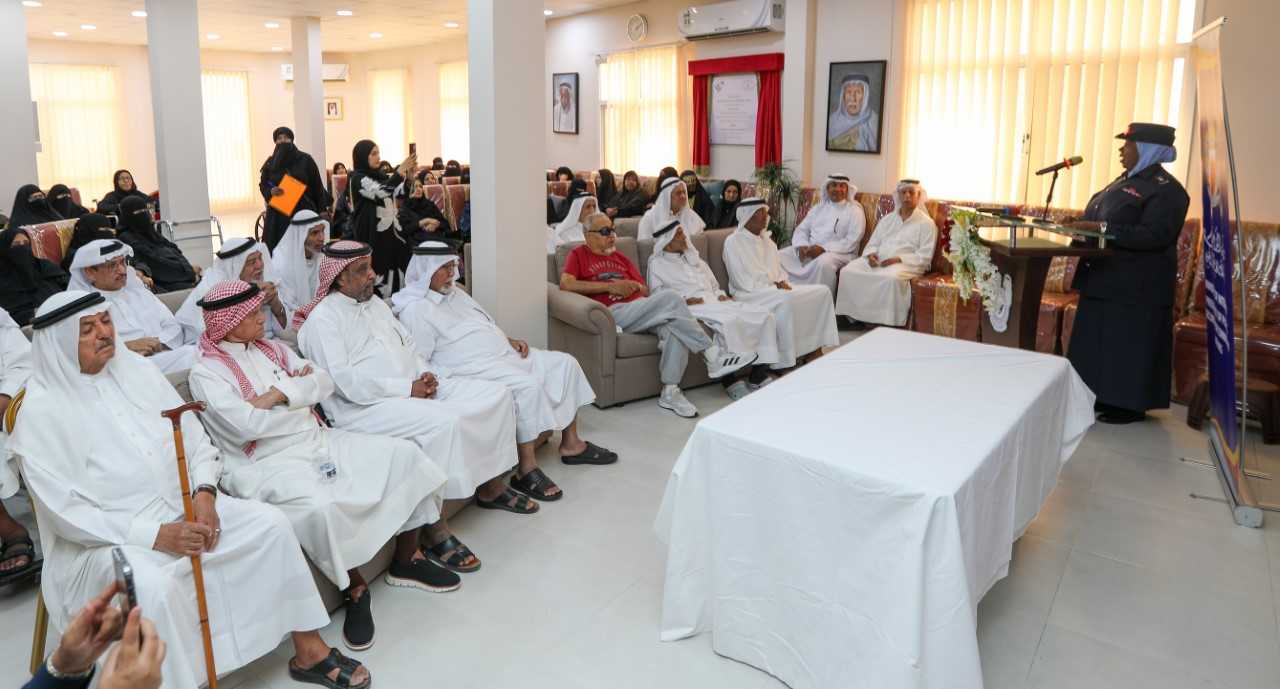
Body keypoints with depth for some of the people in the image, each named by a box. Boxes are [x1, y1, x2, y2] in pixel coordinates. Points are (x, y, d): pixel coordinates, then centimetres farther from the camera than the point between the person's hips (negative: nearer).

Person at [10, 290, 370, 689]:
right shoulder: (40, 411, -10)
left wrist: (204, 493, -12)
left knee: (270, 524, -13)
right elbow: (67, 512, -15)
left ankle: (308, 651, -3)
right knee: (152, 587, -36)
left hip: (183, 509, 5)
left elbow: (194, 437, 7)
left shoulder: (135, 369, 5)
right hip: (107, 539, -5)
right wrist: (158, 535, -23)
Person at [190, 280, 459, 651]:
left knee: (403, 454, -7)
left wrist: (279, 394, -12)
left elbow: (323, 382, 5)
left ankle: (407, 559, 6)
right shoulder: (206, 373, -4)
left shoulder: (272, 349, 16)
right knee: (320, 506, -37)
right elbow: (247, 424, -18)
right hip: (269, 464, -7)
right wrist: (301, 399, -5)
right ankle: (355, 589, -12)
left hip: (319, 441, 7)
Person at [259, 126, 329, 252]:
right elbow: (262, 185, 13)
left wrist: (322, 209, -1)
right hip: (278, 215, 2)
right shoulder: (270, 163, 5)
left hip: (303, 211, -1)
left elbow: (317, 185, 2)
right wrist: (270, 191, -10)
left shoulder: (305, 160, 0)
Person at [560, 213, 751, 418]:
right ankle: (713, 356, -23)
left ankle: (670, 392, -24)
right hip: (613, 312, -6)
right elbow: (566, 284, -6)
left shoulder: (620, 258, 31)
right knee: (670, 297, -27)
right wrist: (610, 286, -6)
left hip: (638, 307, 6)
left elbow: (645, 290, 27)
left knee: (674, 327, -29)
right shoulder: (579, 255, 14)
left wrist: (633, 286, 1)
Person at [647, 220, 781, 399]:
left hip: (715, 302, 7)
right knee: (728, 321, -38)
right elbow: (656, 294, -2)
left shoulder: (693, 257, 31)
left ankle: (758, 377, -16)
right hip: (692, 307, -7)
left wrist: (721, 295, 8)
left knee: (764, 315, -13)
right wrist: (683, 300, -16)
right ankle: (730, 381, -29)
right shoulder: (657, 263, 11)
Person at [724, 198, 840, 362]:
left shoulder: (766, 239, 20)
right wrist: (773, 285, -16)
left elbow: (778, 269, 20)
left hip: (775, 289, 8)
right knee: (786, 301, -38)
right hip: (751, 294, -8)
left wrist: (782, 282, -3)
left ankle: (815, 349, -12)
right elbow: (743, 281, -13)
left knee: (822, 292, -9)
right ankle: (786, 360, -31)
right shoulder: (733, 241, -5)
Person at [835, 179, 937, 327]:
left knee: (891, 278, -40)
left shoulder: (926, 223, 4)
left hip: (907, 264, -5)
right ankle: (852, 315, -17)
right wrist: (871, 254, -7)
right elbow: (873, 243, 18)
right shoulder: (887, 219, 21)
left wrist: (898, 259, -18)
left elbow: (924, 256, -5)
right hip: (878, 261, 5)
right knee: (848, 271, -20)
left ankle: (889, 323, -31)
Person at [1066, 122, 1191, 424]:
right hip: (1106, 279, 9)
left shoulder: (1166, 190, -13)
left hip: (1137, 287, -9)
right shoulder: (1127, 180, 15)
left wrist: (1102, 228, -29)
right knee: (1101, 340, 13)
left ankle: (1131, 405, 8)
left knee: (1129, 343, -3)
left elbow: (1154, 235, -24)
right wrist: (1084, 225, 4)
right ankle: (1105, 397, 23)